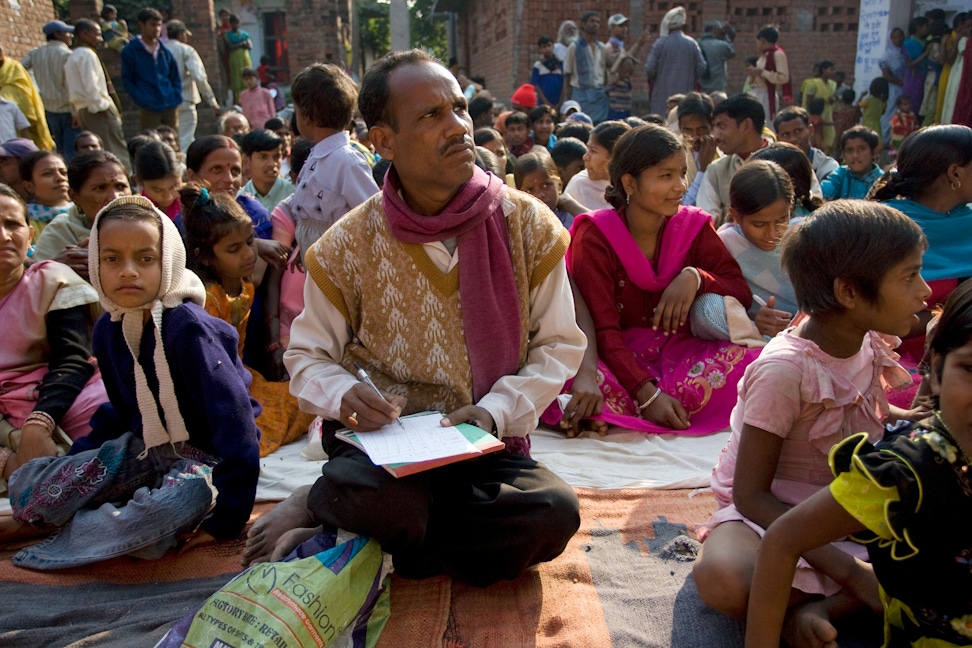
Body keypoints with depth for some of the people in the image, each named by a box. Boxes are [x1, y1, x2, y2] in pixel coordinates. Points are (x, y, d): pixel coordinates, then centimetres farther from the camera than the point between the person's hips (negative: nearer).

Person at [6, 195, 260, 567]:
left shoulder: (187, 327, -24)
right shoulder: (108, 330, 1)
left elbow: (233, 415, -27)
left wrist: (228, 516, -26)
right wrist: (75, 459, 6)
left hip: (204, 455, -6)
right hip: (144, 448, 7)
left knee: (175, 503, -38)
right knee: (25, 485, -3)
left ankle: (76, 538, -10)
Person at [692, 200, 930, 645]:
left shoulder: (871, 344, -3)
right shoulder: (785, 369, -26)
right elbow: (750, 495, -22)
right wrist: (849, 570, -28)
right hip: (773, 512, -7)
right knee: (721, 578, -38)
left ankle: (821, 607, -19)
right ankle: (849, 597, -16)